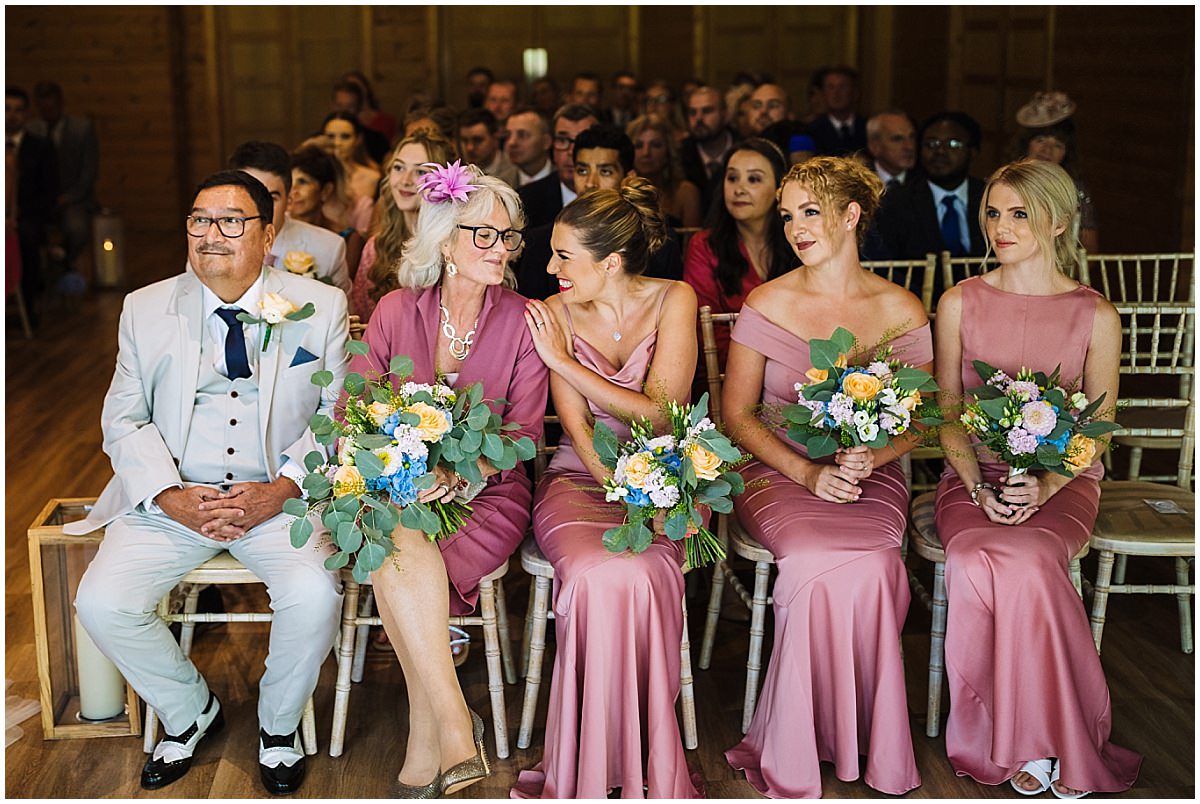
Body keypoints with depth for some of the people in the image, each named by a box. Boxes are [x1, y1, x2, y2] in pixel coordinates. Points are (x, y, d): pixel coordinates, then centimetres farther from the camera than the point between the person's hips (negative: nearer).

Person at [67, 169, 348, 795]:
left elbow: (339, 414, 2)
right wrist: (170, 497, -10)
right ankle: (189, 713, 11)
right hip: (172, 499, 2)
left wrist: (281, 489, -14)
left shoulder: (321, 307, 2)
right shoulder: (146, 309, 7)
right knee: (101, 602, -19)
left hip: (277, 496, -2)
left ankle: (279, 725, 5)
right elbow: (123, 420, 8)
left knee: (314, 597, -28)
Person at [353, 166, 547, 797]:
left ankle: (425, 753, -20)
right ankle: (454, 723, -26)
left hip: (485, 491, -1)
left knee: (397, 561, -31)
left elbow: (525, 429, -3)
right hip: (399, 490, 2)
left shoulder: (520, 320, 2)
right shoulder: (395, 311, 6)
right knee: (398, 547, -35)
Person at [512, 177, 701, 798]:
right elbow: (577, 429, -5)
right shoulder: (558, 313, 1)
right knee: (599, 574, -33)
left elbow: (660, 413, -11)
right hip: (581, 478, 1)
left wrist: (563, 361, -11)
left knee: (639, 573, -34)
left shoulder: (674, 301, -2)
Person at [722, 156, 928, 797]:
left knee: (868, 563, -32)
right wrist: (808, 473, -13)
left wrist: (868, 457, -15)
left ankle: (857, 735, -10)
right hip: (778, 471, -1)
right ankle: (796, 755, -14)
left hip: (872, 475, 1)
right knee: (821, 558, -32)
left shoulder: (901, 310, 3)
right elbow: (737, 415, 1)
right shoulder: (768, 304, 1)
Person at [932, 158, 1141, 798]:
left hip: (1061, 479, -1)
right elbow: (947, 410, 4)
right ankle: (1020, 741, -13)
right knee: (973, 562, -32)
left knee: (1024, 559, -34)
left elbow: (1100, 427, 2)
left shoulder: (1095, 316, 1)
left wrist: (1046, 486, -17)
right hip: (974, 476, 1)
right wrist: (980, 487, -12)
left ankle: (1041, 734, -13)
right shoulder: (960, 303, 4)